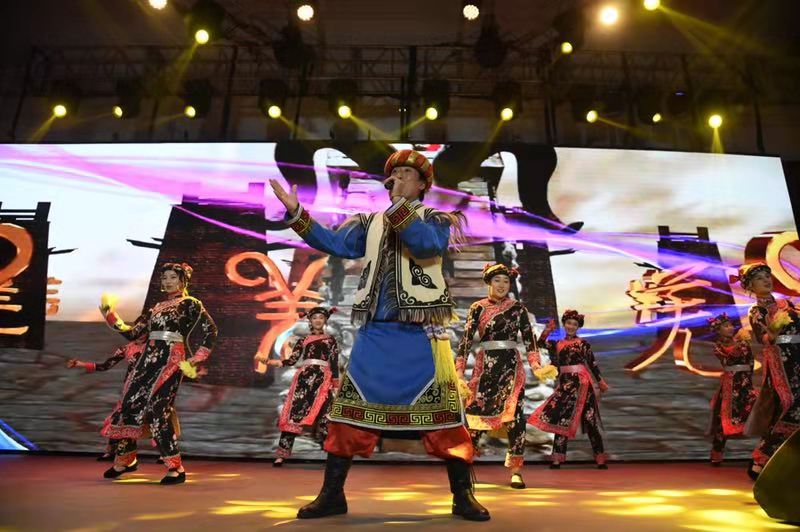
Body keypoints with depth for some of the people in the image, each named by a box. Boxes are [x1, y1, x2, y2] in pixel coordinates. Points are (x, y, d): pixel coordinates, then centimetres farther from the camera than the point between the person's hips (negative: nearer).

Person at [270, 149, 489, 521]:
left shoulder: (436, 219, 5)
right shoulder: (371, 223, 16)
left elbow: (427, 244, -17)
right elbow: (333, 243, 4)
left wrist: (399, 205, -22)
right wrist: (295, 212, -3)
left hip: (421, 333, -3)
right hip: (375, 332, 4)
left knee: (443, 412, 0)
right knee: (348, 409, 4)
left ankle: (463, 497, 15)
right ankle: (332, 494, 17)